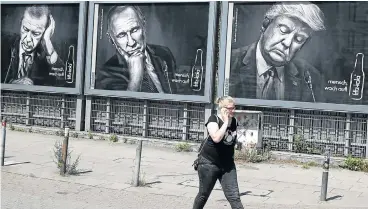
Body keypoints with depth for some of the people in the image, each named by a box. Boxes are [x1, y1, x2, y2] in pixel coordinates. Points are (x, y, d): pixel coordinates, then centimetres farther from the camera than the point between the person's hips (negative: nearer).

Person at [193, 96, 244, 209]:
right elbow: (216, 138, -31)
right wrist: (226, 122, -22)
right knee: (204, 194, 11)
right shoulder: (213, 119, -13)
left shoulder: (234, 121, 3)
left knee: (234, 196, -4)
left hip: (228, 164, 4)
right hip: (209, 163, -4)